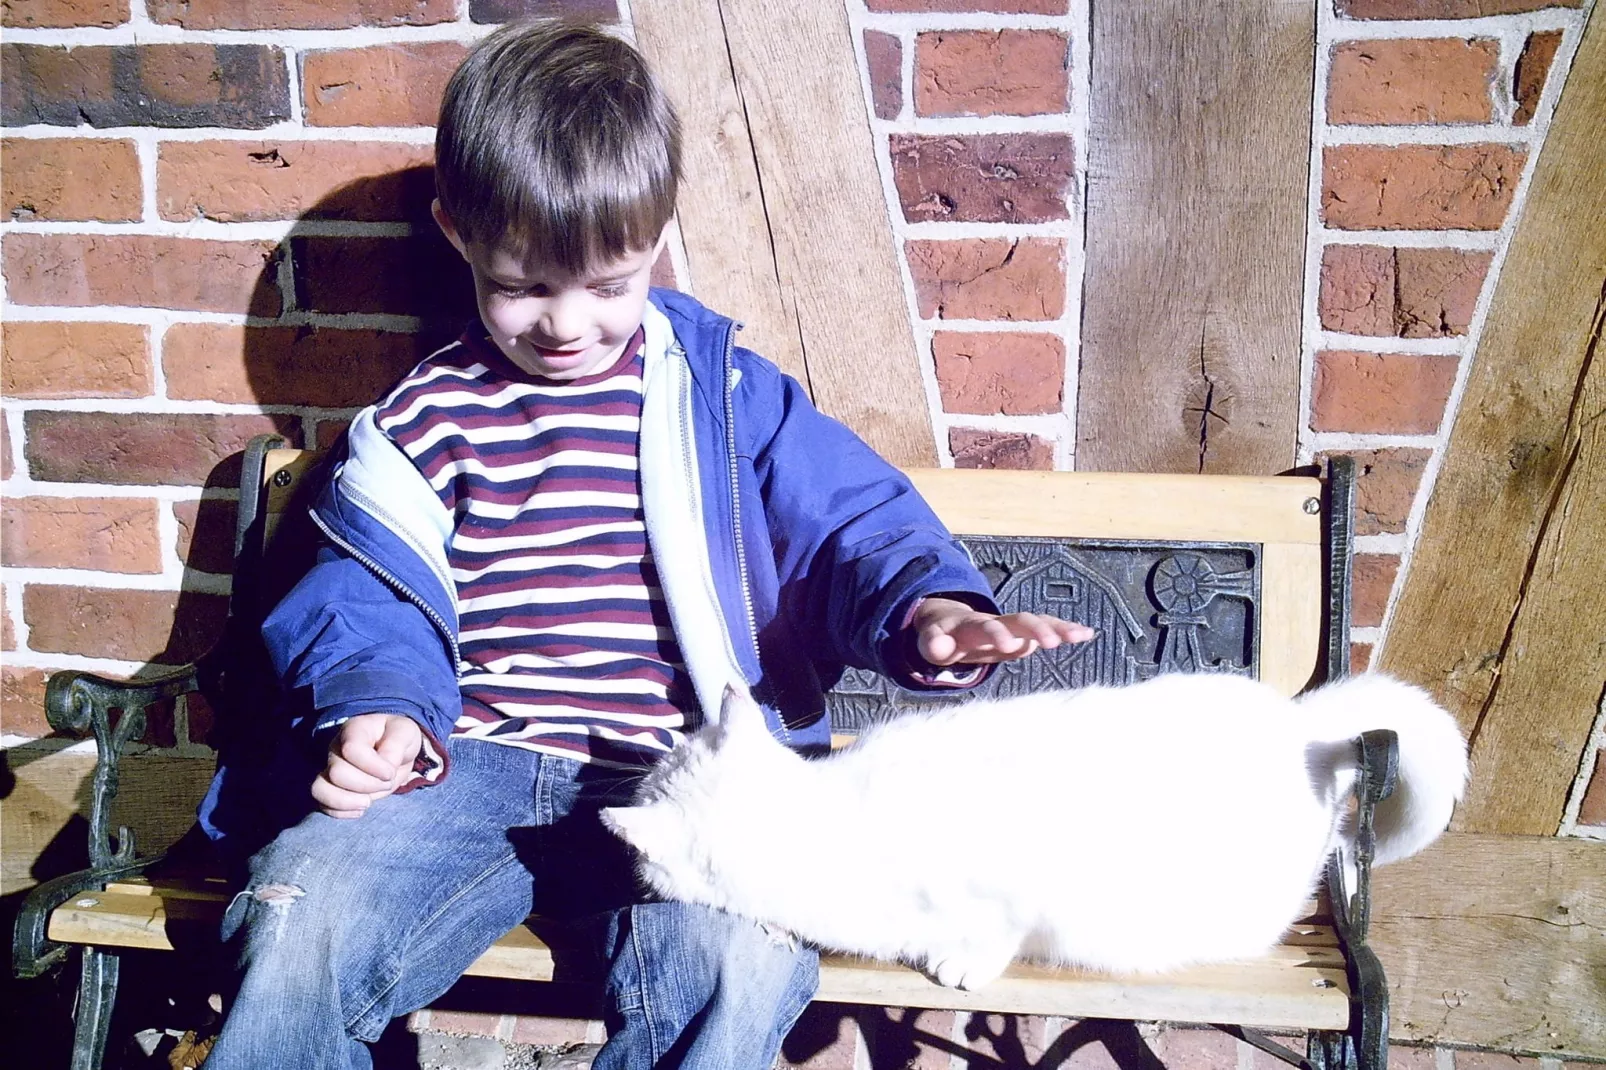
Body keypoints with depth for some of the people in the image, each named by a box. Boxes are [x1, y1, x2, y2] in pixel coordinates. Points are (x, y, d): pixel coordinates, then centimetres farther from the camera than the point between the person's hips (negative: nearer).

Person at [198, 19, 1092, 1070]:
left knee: (746, 957, -31)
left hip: (671, 781, 0)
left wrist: (925, 605, -15)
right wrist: (378, 707, -13)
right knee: (298, 919, -26)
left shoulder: (721, 393, 10)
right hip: (467, 767, 1)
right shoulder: (427, 420, 13)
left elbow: (850, 522, 8)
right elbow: (368, 597, 9)